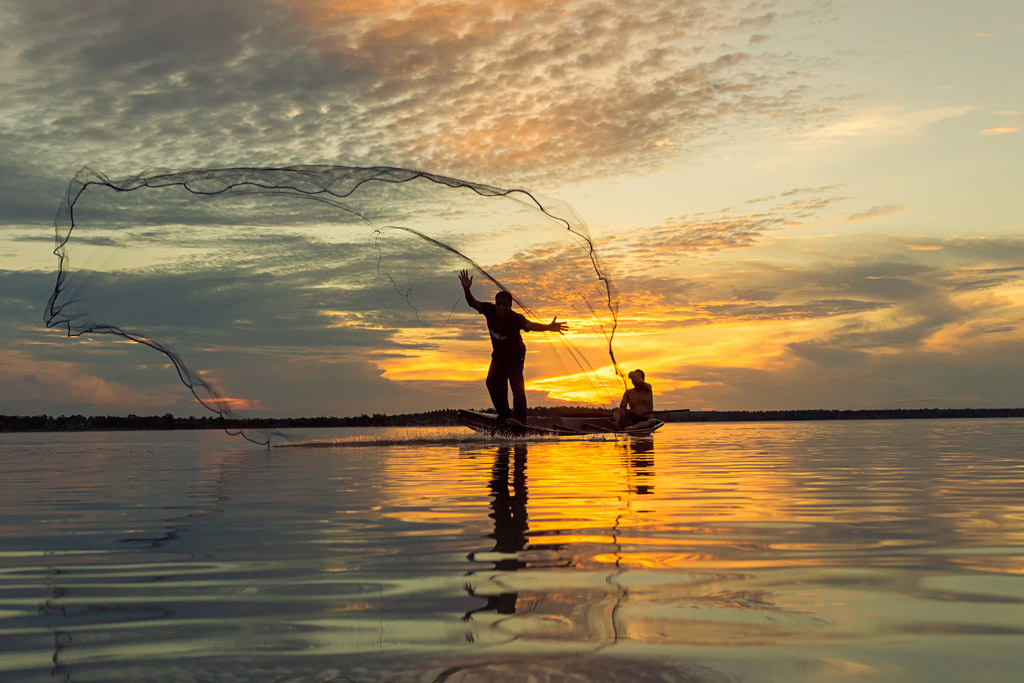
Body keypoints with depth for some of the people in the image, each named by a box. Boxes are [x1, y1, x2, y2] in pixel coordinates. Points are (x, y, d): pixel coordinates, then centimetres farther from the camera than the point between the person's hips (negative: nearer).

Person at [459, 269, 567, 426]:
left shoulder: (515, 318, -30)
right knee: (493, 381, -7)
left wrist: (549, 327, -66)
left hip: (515, 355, -5)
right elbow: (473, 303, -19)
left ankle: (519, 418, -20)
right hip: (498, 355, 5)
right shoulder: (490, 310, -17)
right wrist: (467, 290, -40)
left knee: (516, 383, -18)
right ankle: (504, 413, 5)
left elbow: (529, 325, -47)